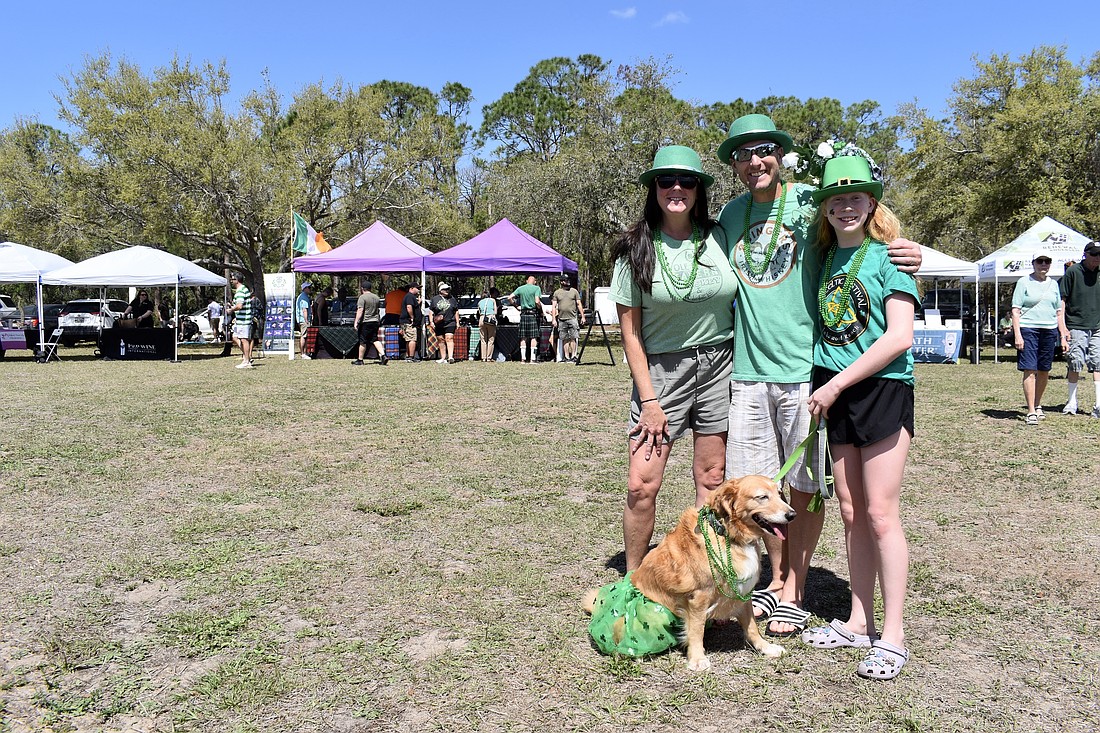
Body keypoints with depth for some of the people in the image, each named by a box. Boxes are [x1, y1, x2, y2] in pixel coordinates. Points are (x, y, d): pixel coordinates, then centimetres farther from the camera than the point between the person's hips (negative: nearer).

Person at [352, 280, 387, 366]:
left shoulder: (362, 297, -10)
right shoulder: (376, 297, 12)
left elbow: (360, 311, -18)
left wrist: (356, 322, -17)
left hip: (365, 322, -7)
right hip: (375, 321, 7)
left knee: (363, 342, 1)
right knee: (375, 340, 9)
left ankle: (360, 360, 9)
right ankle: (383, 355, -6)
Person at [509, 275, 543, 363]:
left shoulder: (520, 288, 9)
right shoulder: (536, 288, -3)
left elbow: (510, 297, 4)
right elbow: (537, 301, -15)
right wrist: (541, 309, 0)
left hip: (523, 314, 4)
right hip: (533, 314, -4)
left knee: (523, 337, 8)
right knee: (534, 337, -2)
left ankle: (523, 358, 8)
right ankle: (532, 359, -7)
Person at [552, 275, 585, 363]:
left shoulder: (574, 291, 9)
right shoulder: (557, 292, 9)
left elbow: (579, 304, 8)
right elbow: (554, 306, 7)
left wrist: (582, 316, 2)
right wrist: (554, 319, -1)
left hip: (572, 318, -1)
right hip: (561, 319, 1)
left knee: (573, 338, -6)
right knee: (565, 339, 4)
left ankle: (573, 356, -3)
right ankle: (567, 357, 8)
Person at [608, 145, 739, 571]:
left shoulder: (719, 239, 2)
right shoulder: (636, 248, -2)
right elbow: (630, 331, -3)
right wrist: (648, 400, -7)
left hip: (719, 365, 2)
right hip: (660, 369, -1)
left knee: (711, 481, 6)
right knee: (641, 486, -6)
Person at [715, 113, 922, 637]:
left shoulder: (810, 201, -2)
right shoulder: (730, 215, 10)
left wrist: (909, 257, -17)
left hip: (803, 367, -4)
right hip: (748, 370, 4)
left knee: (804, 486, 5)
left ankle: (794, 593, 21)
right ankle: (777, 580, 30)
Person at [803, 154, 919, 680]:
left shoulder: (889, 255, -5)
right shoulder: (827, 257, 12)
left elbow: (899, 337, -14)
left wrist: (835, 385, -14)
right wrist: (824, 388, 7)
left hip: (882, 389, -6)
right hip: (835, 393, 6)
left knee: (881, 514, -5)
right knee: (851, 513, 11)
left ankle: (892, 636, 6)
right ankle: (859, 621, 22)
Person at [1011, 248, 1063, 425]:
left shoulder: (1053, 284, 14)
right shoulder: (1024, 282, 0)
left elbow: (1058, 312, 19)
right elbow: (1015, 311, -4)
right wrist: (1017, 335, -13)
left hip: (1049, 331, 5)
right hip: (1028, 330, -5)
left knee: (1044, 371, 9)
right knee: (1030, 370, -9)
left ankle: (1038, 405, 25)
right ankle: (1031, 412, -7)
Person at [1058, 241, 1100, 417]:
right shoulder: (1073, 272, -4)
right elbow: (1061, 300, -4)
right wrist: (1063, 328, -10)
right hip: (1076, 328, -4)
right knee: (1075, 365, -3)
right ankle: (1072, 402, 10)